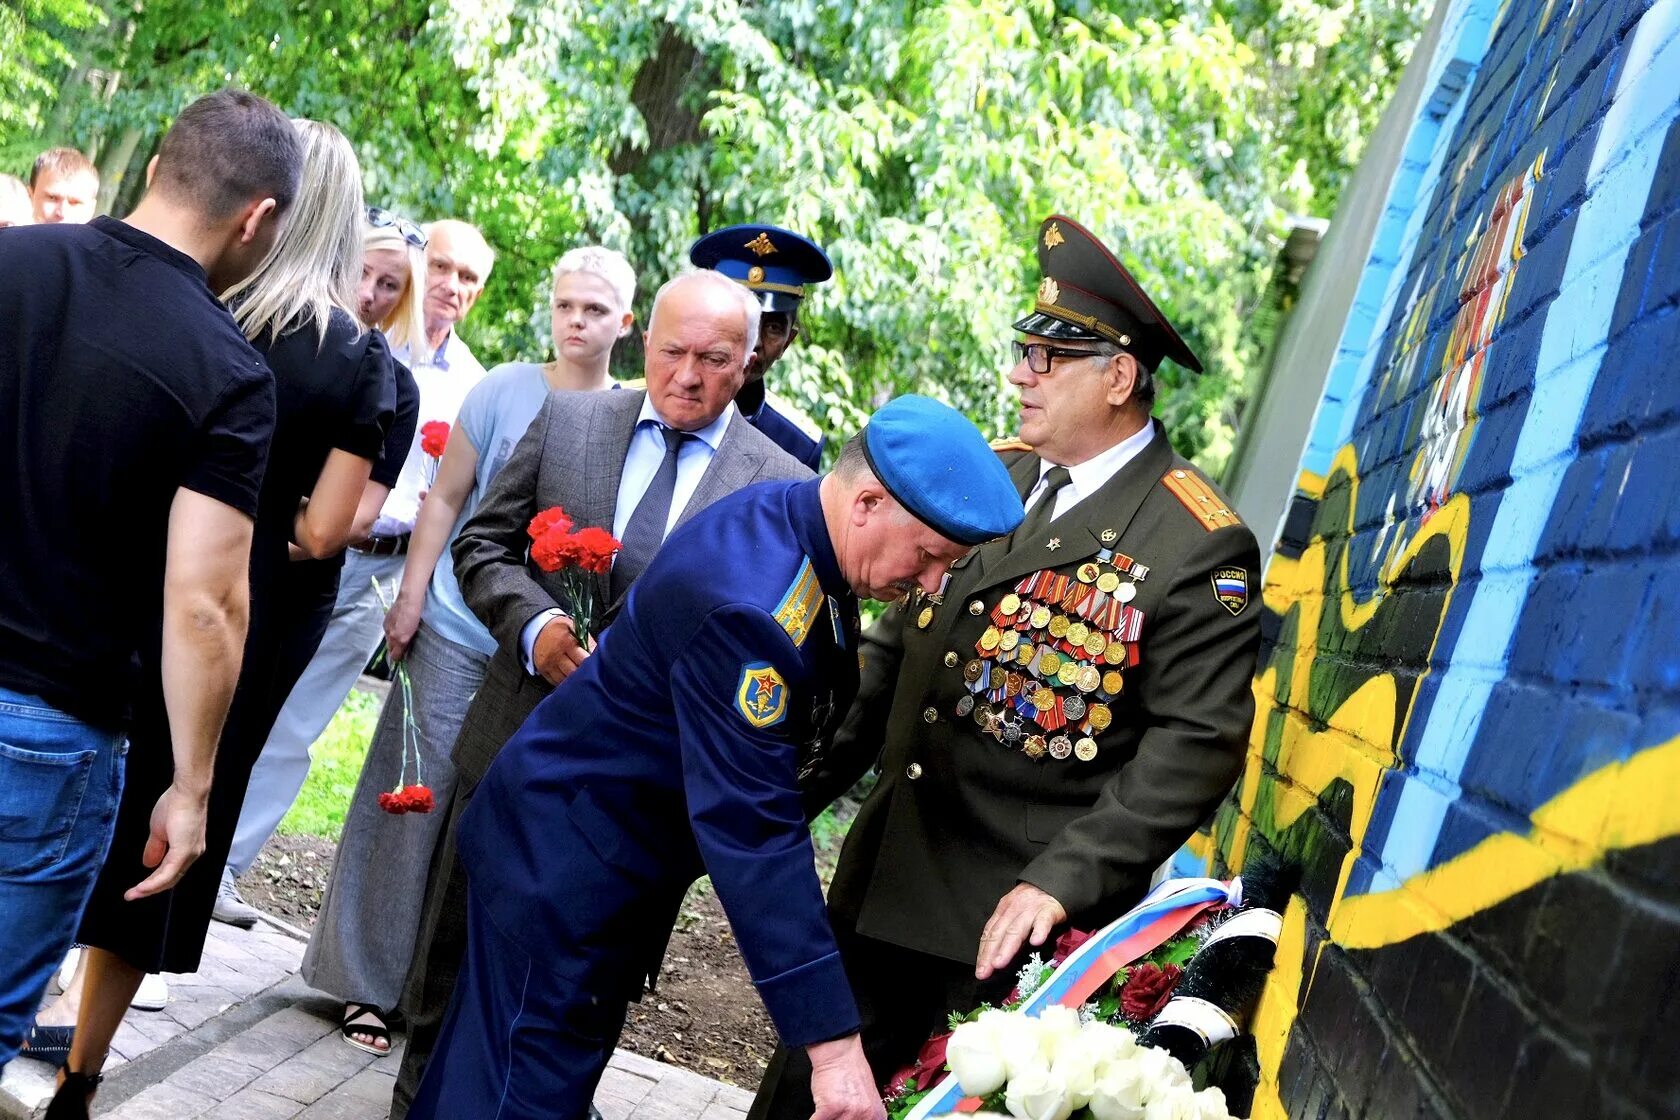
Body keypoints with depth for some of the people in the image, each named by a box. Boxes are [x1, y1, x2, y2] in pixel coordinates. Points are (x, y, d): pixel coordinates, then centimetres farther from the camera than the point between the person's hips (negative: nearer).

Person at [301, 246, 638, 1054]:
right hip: (459, 629, -1)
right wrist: (410, 596, -5)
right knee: (418, 793, 3)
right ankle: (373, 981, 15)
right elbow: (445, 498, 1)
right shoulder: (504, 390, -3)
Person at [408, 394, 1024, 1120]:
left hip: (616, 850, 10)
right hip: (565, 854, -10)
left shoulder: (793, 524, -3)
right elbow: (752, 830, -35)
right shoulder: (749, 601, -33)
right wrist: (832, 1042, -35)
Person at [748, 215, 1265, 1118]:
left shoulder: (1196, 543, -12)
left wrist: (1064, 882, -24)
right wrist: (795, 789, 10)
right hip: (879, 884, 6)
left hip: (1011, 921, -6)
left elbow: (1196, 744, -17)